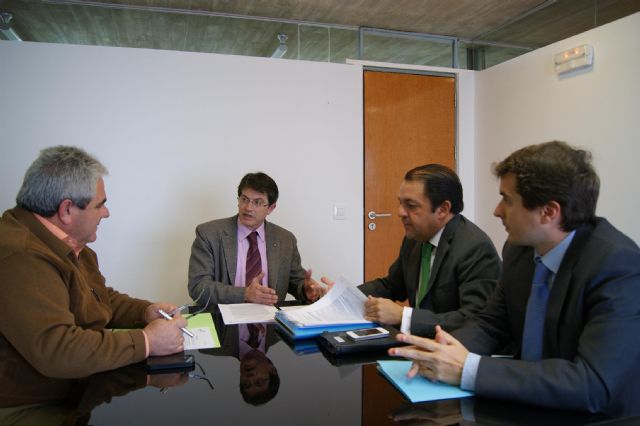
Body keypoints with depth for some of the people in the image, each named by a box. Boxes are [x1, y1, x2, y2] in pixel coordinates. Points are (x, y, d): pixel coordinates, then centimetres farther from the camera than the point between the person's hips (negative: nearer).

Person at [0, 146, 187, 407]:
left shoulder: (70, 245, 9)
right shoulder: (21, 258, -25)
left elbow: (102, 298, 19)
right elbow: (55, 350, -32)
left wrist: (146, 311, 1)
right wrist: (146, 341, -24)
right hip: (40, 407, -9)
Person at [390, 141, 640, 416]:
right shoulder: (520, 248, -4)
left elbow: (594, 384, -27)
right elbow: (491, 324, 4)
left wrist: (468, 370, -29)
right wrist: (445, 350, -15)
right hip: (525, 404, 4)